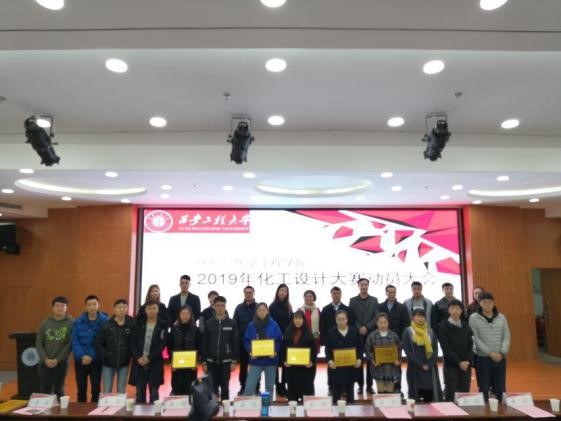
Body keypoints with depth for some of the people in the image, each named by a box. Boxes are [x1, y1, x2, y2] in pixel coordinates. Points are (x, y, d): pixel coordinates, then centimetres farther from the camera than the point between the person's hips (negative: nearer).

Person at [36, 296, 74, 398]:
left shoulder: (71, 323, -3)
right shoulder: (45, 323, 6)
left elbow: (70, 344, -8)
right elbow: (38, 343, 3)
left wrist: (57, 359, -14)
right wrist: (45, 359, -10)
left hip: (61, 362, -2)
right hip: (45, 363, 2)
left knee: (59, 389, 5)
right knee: (44, 389, 7)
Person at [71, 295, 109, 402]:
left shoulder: (105, 321, -7)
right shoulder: (78, 322, 1)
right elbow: (74, 341, -4)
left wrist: (91, 356, -14)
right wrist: (82, 356, -17)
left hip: (96, 361, -2)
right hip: (80, 360, 2)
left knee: (96, 390, 4)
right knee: (81, 390, 13)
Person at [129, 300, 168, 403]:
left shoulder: (163, 325, -1)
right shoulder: (138, 324, 7)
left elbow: (162, 345, -7)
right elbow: (132, 343, 2)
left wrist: (149, 358, -14)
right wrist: (138, 357, -11)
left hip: (155, 364, -2)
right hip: (139, 363, 2)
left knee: (154, 395, 3)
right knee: (139, 395, 8)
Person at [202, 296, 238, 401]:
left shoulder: (231, 323, -1)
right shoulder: (209, 323, 1)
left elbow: (235, 343, -1)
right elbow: (204, 344, 3)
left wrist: (234, 361, -6)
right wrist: (204, 362, -1)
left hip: (226, 361, -1)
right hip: (211, 361, 1)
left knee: (225, 387, 7)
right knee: (212, 387, 7)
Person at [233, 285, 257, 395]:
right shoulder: (239, 308, 5)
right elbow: (234, 325, 4)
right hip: (242, 342, 2)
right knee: (243, 365, 10)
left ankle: (256, 387, 16)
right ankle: (243, 386, 21)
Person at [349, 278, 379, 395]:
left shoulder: (374, 300, 7)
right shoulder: (353, 300, 6)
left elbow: (377, 317, -1)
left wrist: (367, 327, -11)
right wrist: (359, 328, -11)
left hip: (371, 334, 0)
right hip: (357, 334, 0)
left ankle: (369, 385, 9)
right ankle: (360, 385, 10)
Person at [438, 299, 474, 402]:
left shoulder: (466, 326, 10)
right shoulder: (444, 326, -3)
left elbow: (471, 345, 5)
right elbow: (446, 347, -8)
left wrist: (468, 361, -9)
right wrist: (459, 362, -14)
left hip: (466, 365, 4)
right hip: (451, 365, -4)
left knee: (465, 393, 5)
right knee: (450, 394, -3)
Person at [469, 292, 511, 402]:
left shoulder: (501, 317, 8)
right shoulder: (474, 318, -2)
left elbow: (507, 337, 4)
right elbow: (475, 339, -8)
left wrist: (502, 352, -11)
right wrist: (490, 353, -14)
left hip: (500, 358, 3)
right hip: (483, 358, -3)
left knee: (500, 388, 9)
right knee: (484, 388, 3)